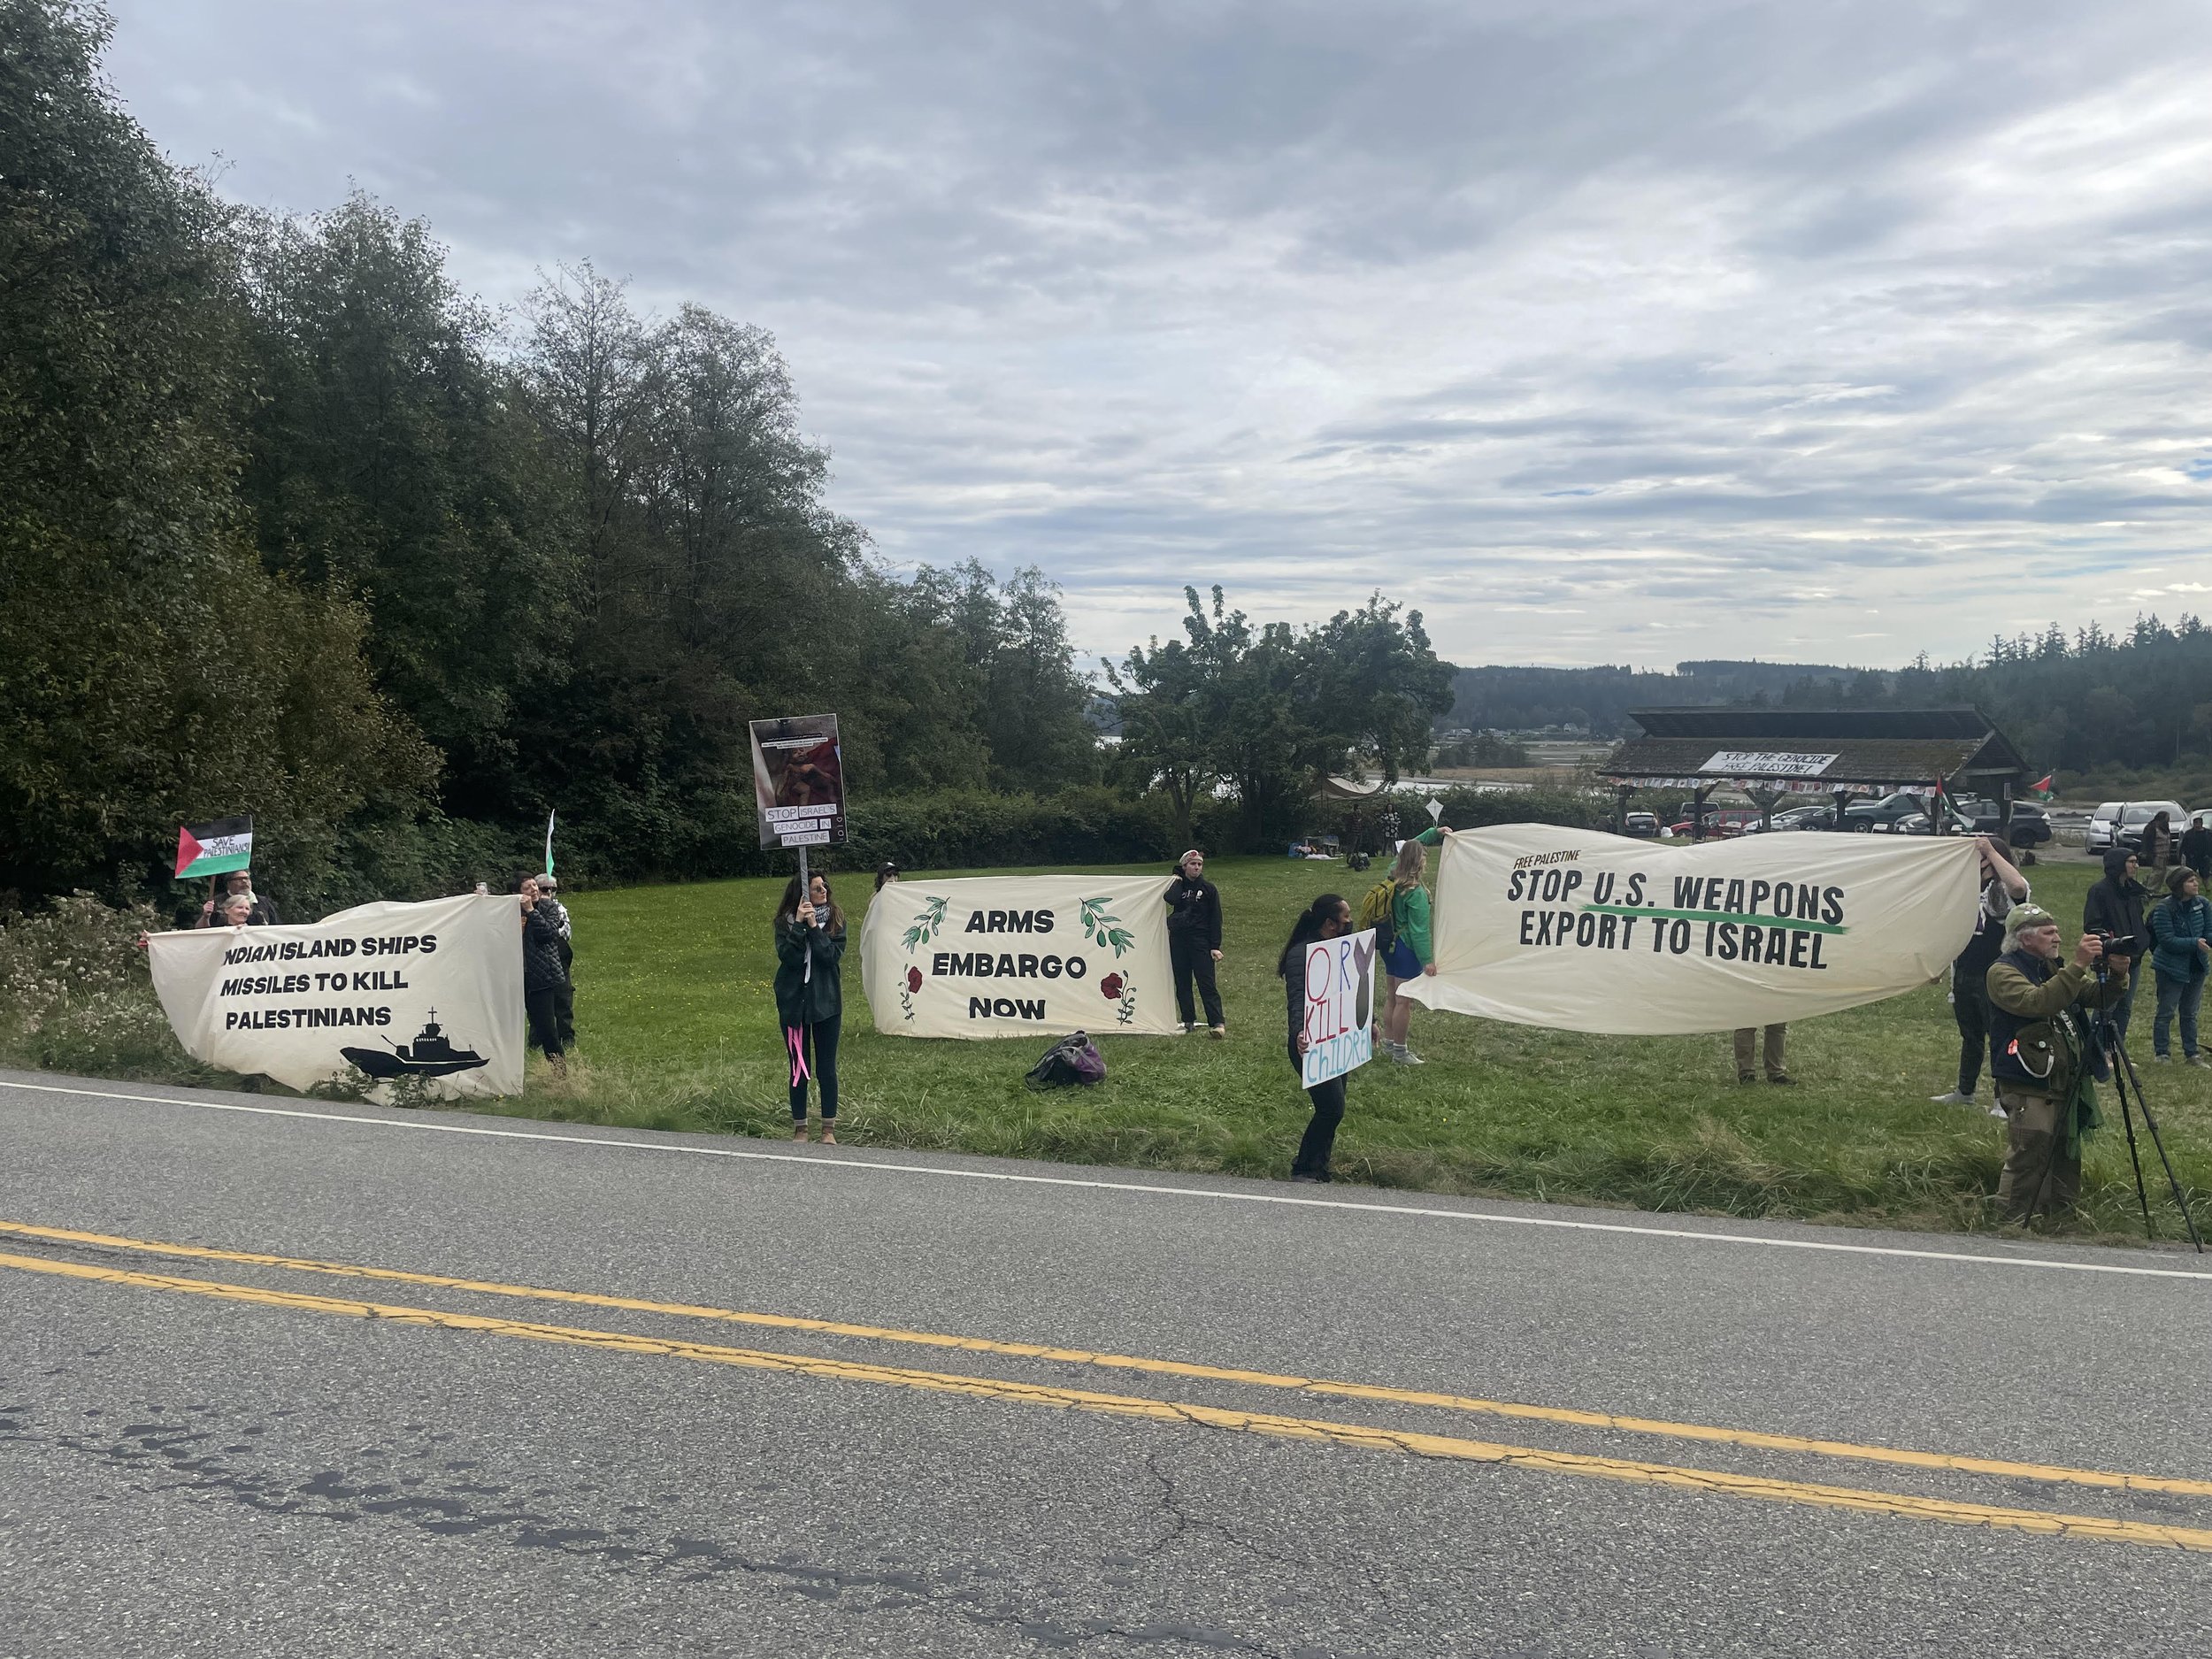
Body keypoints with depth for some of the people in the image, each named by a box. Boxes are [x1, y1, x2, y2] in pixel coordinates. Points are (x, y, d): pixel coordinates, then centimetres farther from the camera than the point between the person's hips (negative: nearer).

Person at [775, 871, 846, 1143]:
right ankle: (800, 1129, 17)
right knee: (799, 1070, 6)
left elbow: (833, 955, -14)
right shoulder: (785, 921, -2)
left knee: (827, 1069, 3)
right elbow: (788, 957, -15)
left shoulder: (835, 919, -1)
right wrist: (799, 924, -21)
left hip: (826, 1003, 0)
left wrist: (814, 926, -20)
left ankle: (829, 1130, 13)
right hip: (794, 1003, 0)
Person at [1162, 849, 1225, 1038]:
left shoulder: (1209, 889, 3)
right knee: (1182, 983, 6)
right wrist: (1178, 880, -3)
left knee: (1207, 983, -10)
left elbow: (1215, 919, 0)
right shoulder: (1178, 885, 9)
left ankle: (1217, 1023, -12)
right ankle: (1188, 1020, 16)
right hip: (1178, 940, 3)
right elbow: (1170, 899, -16)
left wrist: (1215, 946, -8)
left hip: (1200, 940, -3)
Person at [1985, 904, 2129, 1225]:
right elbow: (2038, 1003, -26)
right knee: (2027, 1160, -15)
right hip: (2028, 1087, -8)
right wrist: (2078, 966, -28)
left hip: (2068, 1084, 9)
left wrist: (2116, 975, -7)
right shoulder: (2003, 972, -8)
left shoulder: (2056, 968, 17)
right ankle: (2013, 1225, -7)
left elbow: (2101, 1000, 13)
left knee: (2067, 1159, 13)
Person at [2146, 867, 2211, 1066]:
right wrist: (2195, 943, -30)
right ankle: (2161, 1053, 9)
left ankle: (2191, 1053, 23)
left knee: (2190, 1012, 14)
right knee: (2166, 1012, 0)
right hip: (2171, 969, -5)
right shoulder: (2164, 908, -16)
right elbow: (2167, 940, -20)